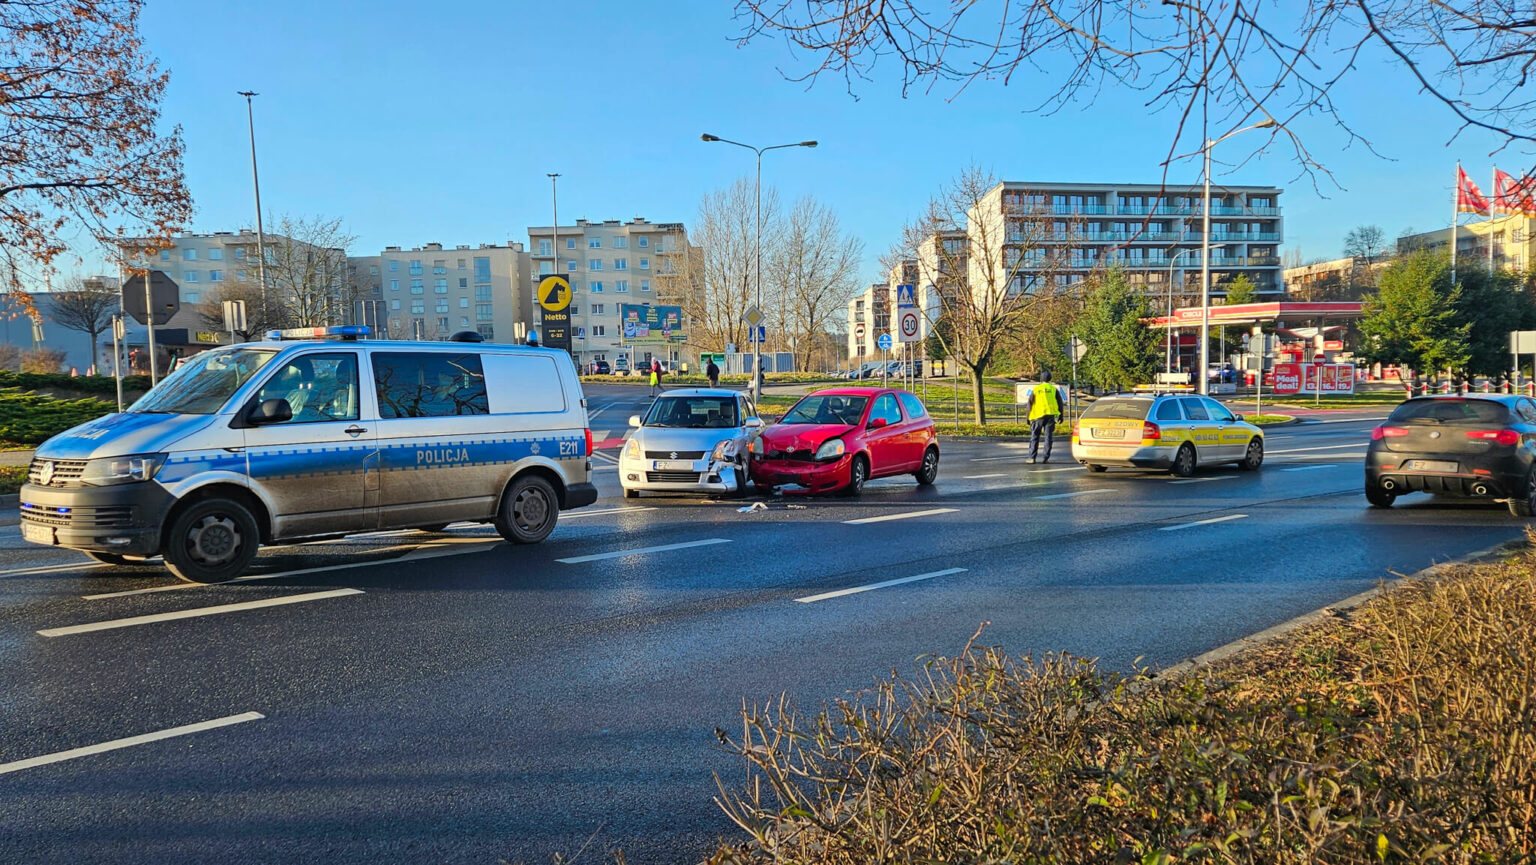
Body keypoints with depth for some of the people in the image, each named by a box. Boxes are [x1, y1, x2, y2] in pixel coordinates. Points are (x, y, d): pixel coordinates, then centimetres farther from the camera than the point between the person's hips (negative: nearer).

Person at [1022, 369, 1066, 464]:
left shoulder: (1035, 389, 3)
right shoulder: (1054, 389, 4)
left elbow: (1029, 404, 4)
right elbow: (1060, 403, 5)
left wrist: (1028, 417, 11)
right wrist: (1060, 416, 12)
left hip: (1038, 416, -1)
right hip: (1051, 415, 1)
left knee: (1034, 437, 5)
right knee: (1048, 437, 6)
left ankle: (1032, 457, 2)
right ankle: (1046, 458, 3)